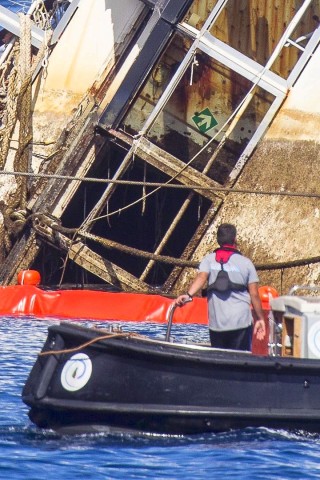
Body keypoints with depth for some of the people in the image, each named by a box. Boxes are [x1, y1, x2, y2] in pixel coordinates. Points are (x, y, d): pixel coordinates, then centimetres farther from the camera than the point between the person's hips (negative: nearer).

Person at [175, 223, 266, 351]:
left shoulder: (209, 260, 5)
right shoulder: (246, 263, 3)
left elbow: (201, 278, -16)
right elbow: (254, 294, 2)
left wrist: (189, 295, -30)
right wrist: (260, 318, 11)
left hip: (216, 323, 1)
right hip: (241, 321, -1)